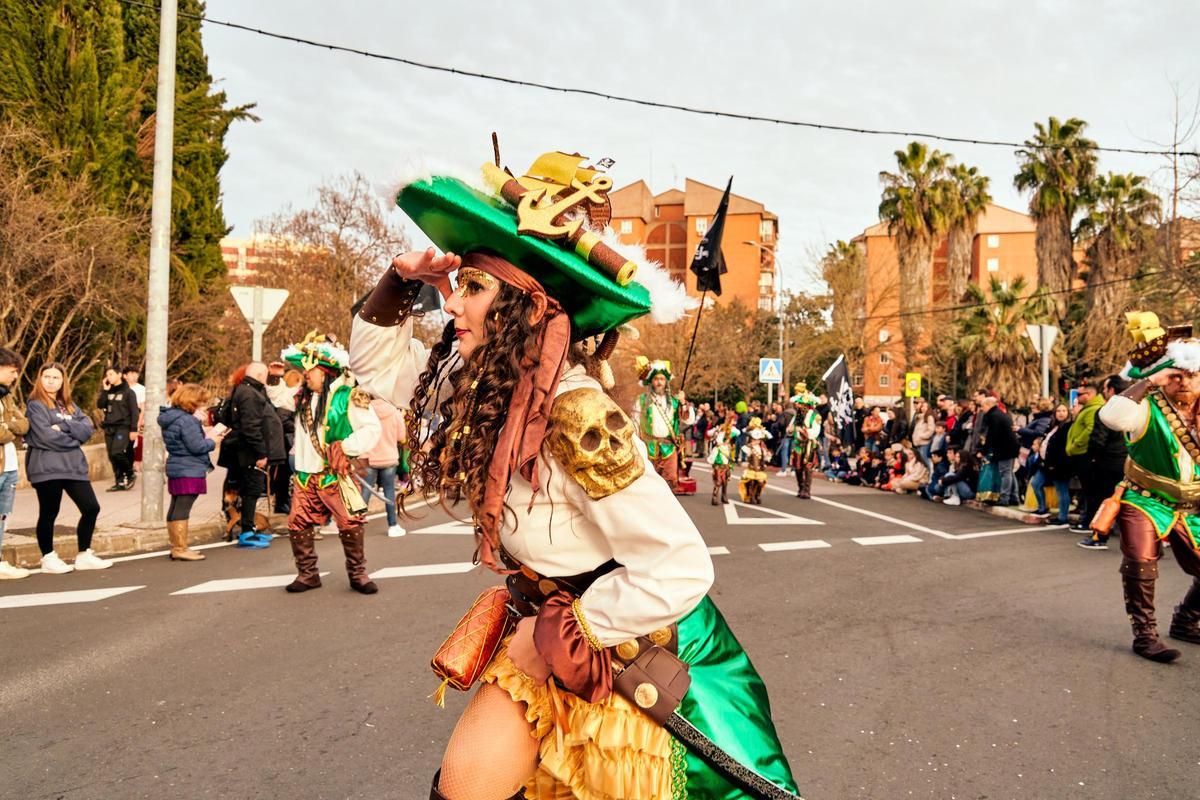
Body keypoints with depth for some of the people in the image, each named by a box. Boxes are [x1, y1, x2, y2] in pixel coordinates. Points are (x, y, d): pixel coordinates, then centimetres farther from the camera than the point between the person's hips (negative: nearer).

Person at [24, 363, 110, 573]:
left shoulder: (69, 405, 17)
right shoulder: (36, 405, -3)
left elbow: (88, 428, 3)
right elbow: (46, 436, -15)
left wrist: (64, 426, -13)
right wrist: (74, 439, -3)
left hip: (74, 465, 7)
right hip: (47, 467, -7)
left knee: (91, 508, 4)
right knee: (48, 514, 1)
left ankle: (84, 556, 15)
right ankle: (48, 559, 14)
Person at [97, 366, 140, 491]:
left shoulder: (128, 392, -3)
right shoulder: (108, 391, 14)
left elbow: (134, 412, -6)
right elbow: (100, 405, 3)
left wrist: (133, 429, -13)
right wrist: (104, 390, -5)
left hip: (123, 427, -6)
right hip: (109, 428, 6)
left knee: (117, 452, -20)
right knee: (112, 456, 4)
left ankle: (130, 474, 1)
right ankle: (120, 482, 11)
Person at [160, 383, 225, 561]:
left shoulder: (172, 418, 13)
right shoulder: (186, 421, -18)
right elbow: (197, 446, -21)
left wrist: (207, 438, 5)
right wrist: (212, 441, -4)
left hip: (176, 469, 10)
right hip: (189, 471, -10)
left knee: (175, 509, 14)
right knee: (183, 510, -8)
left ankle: (176, 547, 22)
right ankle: (180, 549, -6)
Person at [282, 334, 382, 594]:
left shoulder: (349, 397, -11)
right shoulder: (303, 399, 12)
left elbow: (372, 429, -13)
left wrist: (346, 447, -19)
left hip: (336, 475, -6)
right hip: (306, 475, 6)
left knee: (350, 524, -5)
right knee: (298, 525, 4)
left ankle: (357, 574, 10)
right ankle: (308, 574, 19)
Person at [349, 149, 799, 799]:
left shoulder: (573, 416, -31)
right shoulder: (486, 389, -6)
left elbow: (680, 570, -30)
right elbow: (380, 363, 11)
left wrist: (546, 639, -19)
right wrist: (401, 281, -9)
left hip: (622, 643, -6)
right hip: (547, 628, 6)